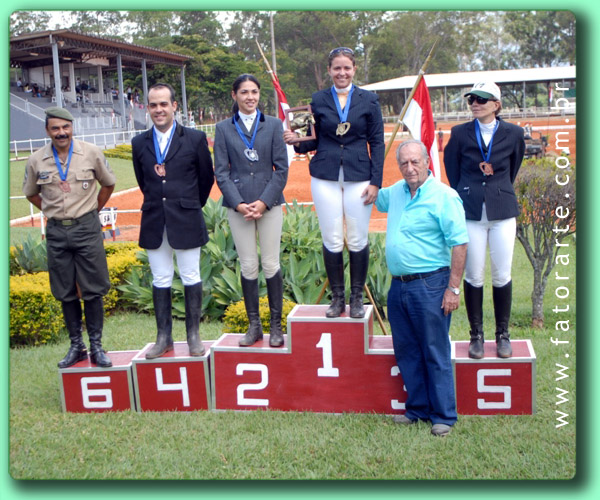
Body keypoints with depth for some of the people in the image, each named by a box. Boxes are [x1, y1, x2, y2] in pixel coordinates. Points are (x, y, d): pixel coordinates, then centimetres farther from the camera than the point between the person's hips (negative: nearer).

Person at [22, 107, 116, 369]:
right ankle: (76, 346, 18)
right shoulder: (36, 161, 0)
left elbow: (108, 183, 12)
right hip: (56, 231, 2)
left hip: (87, 228, -2)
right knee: (66, 293, 7)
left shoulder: (91, 153, -3)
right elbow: (31, 193, 17)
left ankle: (96, 346, 10)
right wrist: (52, 211, 11)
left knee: (92, 290, 1)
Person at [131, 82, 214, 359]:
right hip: (154, 223, 3)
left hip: (186, 221, -3)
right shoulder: (140, 143, 6)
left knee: (191, 278, 5)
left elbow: (206, 178, 6)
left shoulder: (195, 139, -2)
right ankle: (164, 337, 17)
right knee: (160, 281, 8)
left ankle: (194, 335, 16)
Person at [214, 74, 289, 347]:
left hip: (269, 204, 0)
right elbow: (221, 171, 3)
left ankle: (276, 325, 12)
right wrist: (238, 204, -9)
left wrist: (264, 202, -9)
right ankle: (254, 325, 15)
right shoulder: (223, 128, 6)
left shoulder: (273, 125, 5)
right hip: (238, 205, 1)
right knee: (248, 267, 4)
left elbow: (281, 168, 1)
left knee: (271, 265, 1)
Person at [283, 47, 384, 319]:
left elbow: (377, 143, 4)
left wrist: (375, 181, -3)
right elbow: (315, 141, 12)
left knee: (358, 240, 2)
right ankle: (337, 297, 17)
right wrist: (297, 141, -10)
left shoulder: (368, 100, 5)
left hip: (358, 177, -1)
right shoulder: (318, 100, 8)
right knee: (331, 241, 3)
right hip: (325, 178, 1)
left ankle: (356, 297, 18)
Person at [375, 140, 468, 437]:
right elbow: (374, 197, 35)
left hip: (429, 285, -7)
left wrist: (453, 289, -16)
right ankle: (417, 409, 26)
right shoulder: (395, 192, 11)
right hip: (398, 286, 7)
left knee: (435, 354, 0)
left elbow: (460, 244, -13)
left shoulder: (443, 196, -10)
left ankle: (444, 416, 11)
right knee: (406, 352, 13)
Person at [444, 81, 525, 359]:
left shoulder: (512, 134, 3)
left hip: (503, 212, 1)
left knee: (502, 275, 3)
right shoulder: (460, 134, 1)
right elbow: (451, 169, 13)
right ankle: (476, 335, 16)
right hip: (471, 212, 0)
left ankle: (503, 334, 18)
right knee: (473, 276, 2)